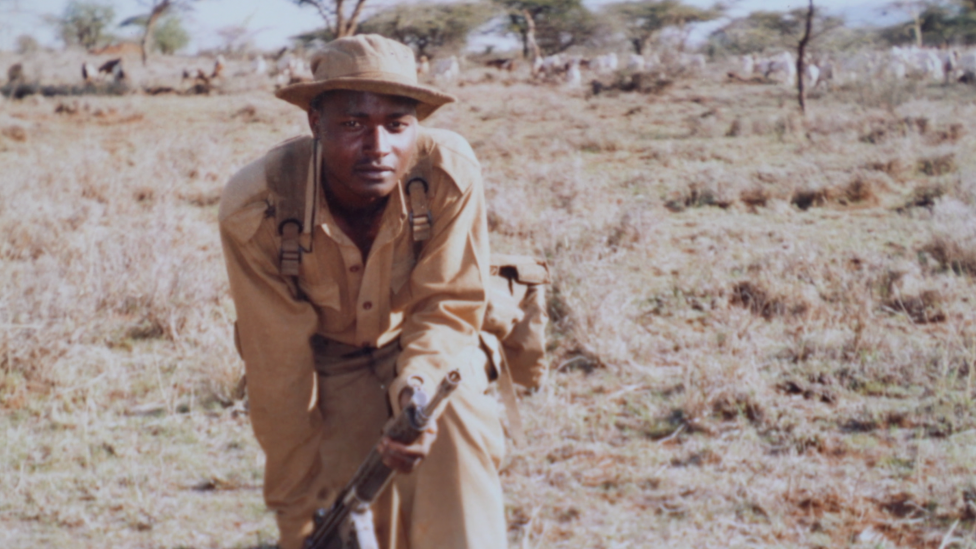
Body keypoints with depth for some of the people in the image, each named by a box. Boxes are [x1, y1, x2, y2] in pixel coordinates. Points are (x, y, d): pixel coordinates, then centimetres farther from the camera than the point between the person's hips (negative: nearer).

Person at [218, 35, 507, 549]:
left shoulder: (450, 171, -29)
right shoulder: (254, 207, -29)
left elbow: (447, 309, -17)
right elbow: (278, 367, -20)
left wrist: (418, 388, -39)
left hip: (422, 348, 0)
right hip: (328, 360, 0)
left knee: (455, 422, -29)